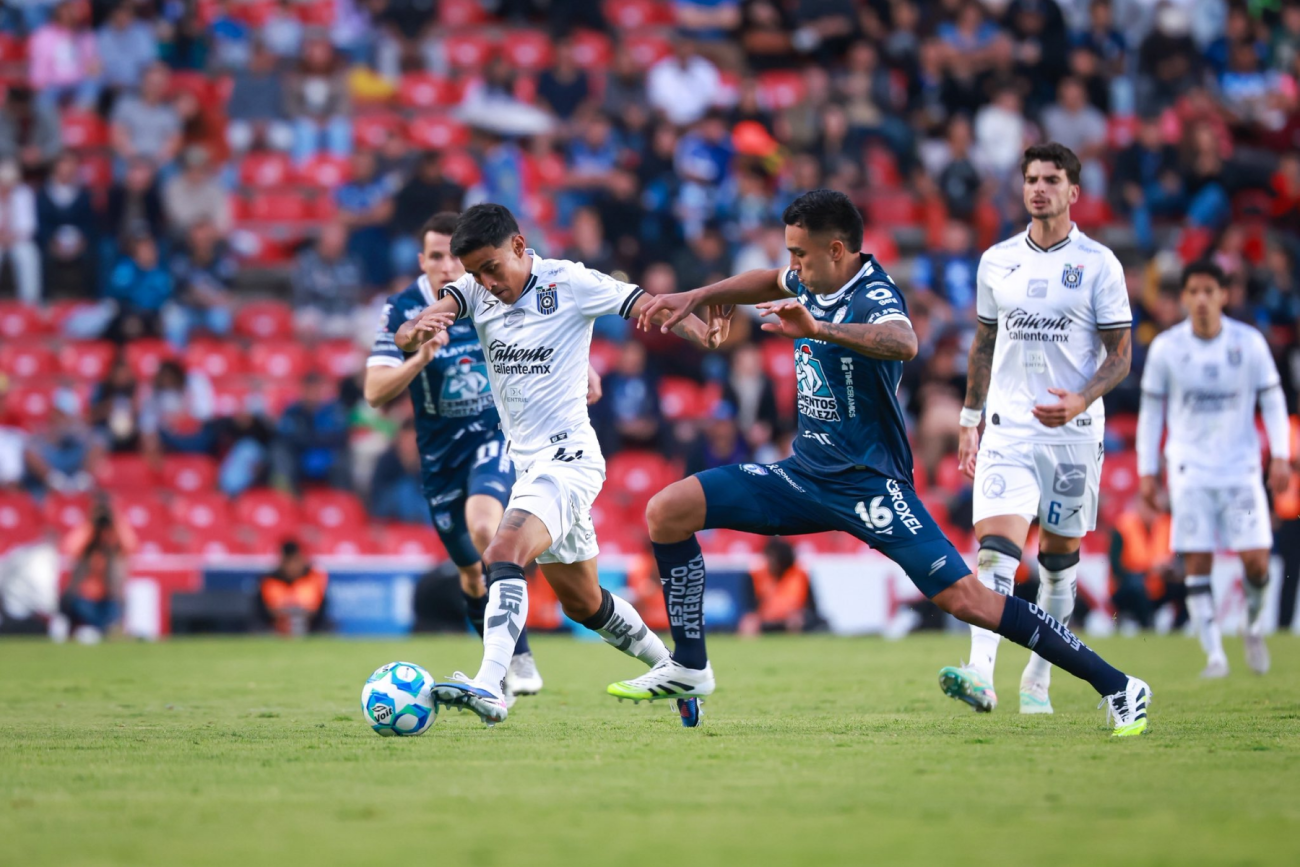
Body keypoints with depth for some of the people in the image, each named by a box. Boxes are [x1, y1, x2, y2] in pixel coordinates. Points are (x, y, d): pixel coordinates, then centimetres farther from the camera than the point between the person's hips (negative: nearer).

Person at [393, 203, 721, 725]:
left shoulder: (569, 283, -10)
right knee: (582, 603, 19)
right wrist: (417, 331, -37)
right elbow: (405, 336, -12)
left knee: (504, 553, -30)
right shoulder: (475, 291, 3)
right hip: (526, 463, 8)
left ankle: (490, 687, -43)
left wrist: (708, 336, -34)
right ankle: (672, 670, 38)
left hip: (568, 458, -8)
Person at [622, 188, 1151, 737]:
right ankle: (689, 668, 7)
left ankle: (1116, 687, -11)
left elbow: (904, 344, -46)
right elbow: (771, 283, 31)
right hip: (806, 473, 8)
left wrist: (817, 330, -57)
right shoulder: (815, 282, 5)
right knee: (666, 512, -2)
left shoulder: (873, 297, -20)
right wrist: (694, 297, 24)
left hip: (869, 485, -8)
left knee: (963, 599, -18)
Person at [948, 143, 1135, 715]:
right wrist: (969, 419, 16)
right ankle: (981, 677, -28)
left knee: (1059, 556, 7)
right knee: (995, 545, -16)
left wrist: (1081, 400, -19)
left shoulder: (1098, 264, -2)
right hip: (1007, 427, 1)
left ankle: (1038, 679, 22)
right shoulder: (996, 261, 8)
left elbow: (1120, 355, -2)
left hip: (1073, 431, -1)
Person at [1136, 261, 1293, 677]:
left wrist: (1280, 455, -4)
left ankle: (1254, 624, 23)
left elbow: (1272, 400, 5)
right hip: (1190, 467, 0)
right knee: (1197, 563, -7)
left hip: (1241, 466, 0)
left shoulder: (1249, 343, -3)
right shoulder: (1166, 347, -2)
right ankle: (1214, 655, -2)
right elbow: (1151, 409, 7)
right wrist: (1147, 470, 4)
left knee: (1255, 558, -7)